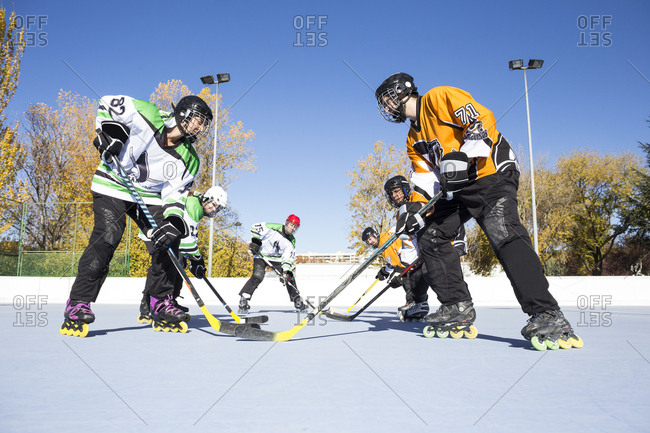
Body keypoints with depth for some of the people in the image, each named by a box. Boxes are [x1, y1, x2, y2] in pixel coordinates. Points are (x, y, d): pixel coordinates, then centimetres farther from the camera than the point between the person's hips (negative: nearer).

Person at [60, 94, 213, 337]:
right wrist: (108, 133, -17)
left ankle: (162, 307, 4)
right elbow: (108, 103, -4)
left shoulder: (189, 161, -9)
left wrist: (173, 223, -26)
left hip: (149, 195, 4)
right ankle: (78, 305, -12)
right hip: (112, 185, -4)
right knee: (107, 237, -22)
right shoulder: (145, 115, -18)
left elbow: (174, 195, -9)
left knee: (168, 240, -11)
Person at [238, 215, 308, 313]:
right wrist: (255, 241, -17)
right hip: (261, 255, -5)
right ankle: (243, 300, -19)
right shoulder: (273, 227, -19)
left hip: (277, 259, 5)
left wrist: (286, 271, -26)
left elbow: (289, 257, -13)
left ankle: (298, 302, 10)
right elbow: (255, 227, -13)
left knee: (289, 277, -4)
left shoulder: (291, 241, -6)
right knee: (258, 276, -27)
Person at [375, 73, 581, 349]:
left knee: (503, 234, -29)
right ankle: (458, 309, 5)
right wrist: (416, 208, -3)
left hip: (492, 174, -9)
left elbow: (483, 120, -17)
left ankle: (546, 316, -29)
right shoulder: (414, 139, 20)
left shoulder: (439, 98, -5)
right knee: (429, 236, 1)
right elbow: (425, 177, 13)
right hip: (457, 188, 9)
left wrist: (463, 157, -27)